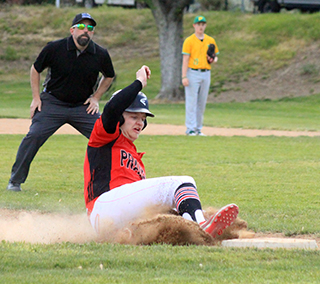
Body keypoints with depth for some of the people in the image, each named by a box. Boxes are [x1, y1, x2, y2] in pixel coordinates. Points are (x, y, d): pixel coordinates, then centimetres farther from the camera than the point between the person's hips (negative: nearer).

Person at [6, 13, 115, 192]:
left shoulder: (100, 54, -9)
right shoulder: (55, 48, -14)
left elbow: (109, 76, 13)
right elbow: (36, 70, 4)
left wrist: (96, 98, 3)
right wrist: (36, 98, 0)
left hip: (83, 106, 2)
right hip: (53, 103, -2)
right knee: (34, 136, -16)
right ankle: (15, 181, -3)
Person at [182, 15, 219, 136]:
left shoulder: (210, 40, 12)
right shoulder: (189, 41, -2)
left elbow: (216, 56, 21)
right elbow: (185, 59, -6)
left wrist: (213, 60, -5)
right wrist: (184, 77, -14)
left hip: (206, 74, 5)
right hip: (193, 73, -5)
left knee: (202, 103, 7)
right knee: (191, 102, -8)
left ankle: (198, 128, 13)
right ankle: (190, 129, -8)